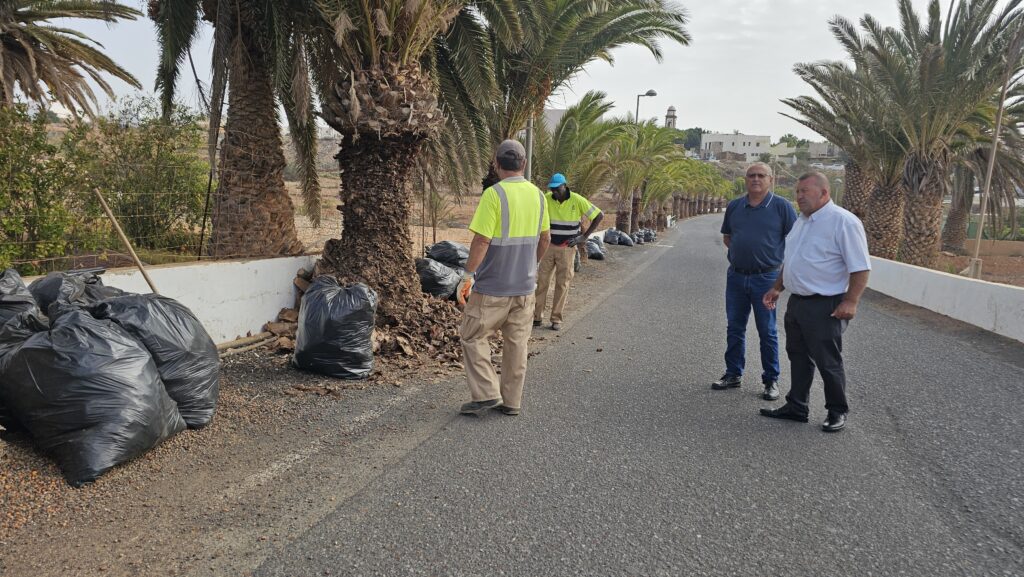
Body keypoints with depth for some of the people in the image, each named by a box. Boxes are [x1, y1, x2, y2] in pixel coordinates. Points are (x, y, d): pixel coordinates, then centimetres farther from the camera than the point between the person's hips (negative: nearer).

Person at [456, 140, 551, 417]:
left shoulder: (494, 194, -16)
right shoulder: (538, 195, 4)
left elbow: (481, 240, -20)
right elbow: (545, 238, 12)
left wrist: (468, 275, -12)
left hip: (492, 287, -6)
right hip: (525, 285, 6)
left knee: (473, 336, 8)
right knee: (517, 342, 12)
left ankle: (486, 394, 3)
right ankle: (511, 401, 19)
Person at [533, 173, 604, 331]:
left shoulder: (578, 201, -12)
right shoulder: (546, 199, -7)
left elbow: (599, 215, -6)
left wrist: (584, 236, -9)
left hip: (567, 248, -2)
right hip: (549, 246, 2)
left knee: (562, 284, 3)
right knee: (542, 281, 1)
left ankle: (556, 319, 10)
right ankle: (537, 316, 9)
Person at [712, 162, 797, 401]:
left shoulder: (781, 206, -5)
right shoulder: (734, 207, 7)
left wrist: (771, 255, -4)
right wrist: (740, 251, 6)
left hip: (765, 277, -4)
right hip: (736, 276, 4)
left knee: (767, 331, 4)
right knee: (734, 328, 11)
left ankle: (771, 381, 14)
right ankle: (733, 374, 24)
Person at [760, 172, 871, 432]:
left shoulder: (844, 222, -14)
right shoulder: (802, 221, 13)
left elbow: (860, 267, -17)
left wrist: (850, 302, -22)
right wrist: (777, 288, 21)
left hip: (825, 306, -8)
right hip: (797, 302, 9)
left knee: (828, 362, 1)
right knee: (798, 357, 15)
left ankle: (837, 412, 17)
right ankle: (796, 407, 26)